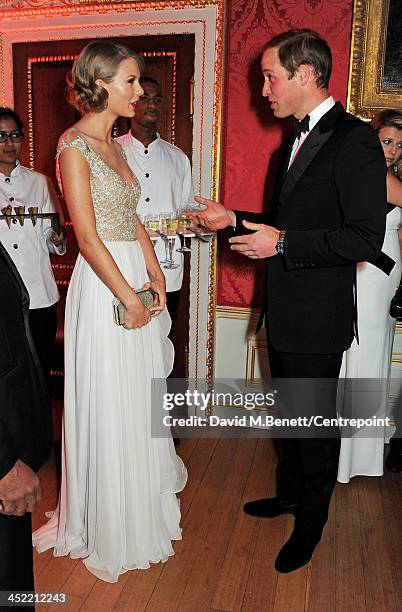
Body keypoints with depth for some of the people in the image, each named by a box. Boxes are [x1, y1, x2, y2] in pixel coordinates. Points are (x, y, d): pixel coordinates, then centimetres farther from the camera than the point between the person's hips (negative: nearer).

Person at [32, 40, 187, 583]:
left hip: (135, 278, 8)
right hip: (103, 285, -8)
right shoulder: (74, 145, -12)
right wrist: (129, 297, -16)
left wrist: (155, 276, 2)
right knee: (109, 405, 5)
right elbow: (88, 235, -18)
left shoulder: (114, 144, 14)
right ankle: (111, 524, 27)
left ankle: (142, 494, 41)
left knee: (140, 394, 18)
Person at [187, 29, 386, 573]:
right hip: (284, 313, 9)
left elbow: (365, 239, -23)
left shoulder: (354, 140, -16)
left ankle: (310, 523, 33)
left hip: (318, 318, -8)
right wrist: (234, 220, 7)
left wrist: (281, 243, -22)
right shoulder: (295, 141, 13)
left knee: (315, 423, 10)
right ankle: (290, 493, 45)